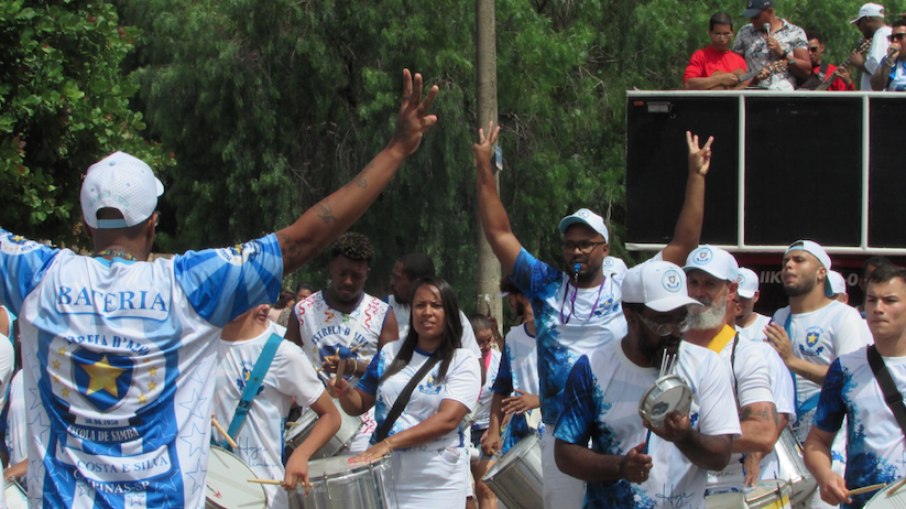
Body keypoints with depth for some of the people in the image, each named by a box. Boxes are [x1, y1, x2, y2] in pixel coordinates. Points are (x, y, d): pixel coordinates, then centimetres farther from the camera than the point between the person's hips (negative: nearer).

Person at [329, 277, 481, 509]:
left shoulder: (463, 361, -5)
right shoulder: (390, 353, 8)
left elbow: (449, 418, -18)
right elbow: (359, 405, 15)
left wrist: (390, 442, -27)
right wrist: (345, 392, -9)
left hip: (437, 482, -3)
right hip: (382, 473, 3)